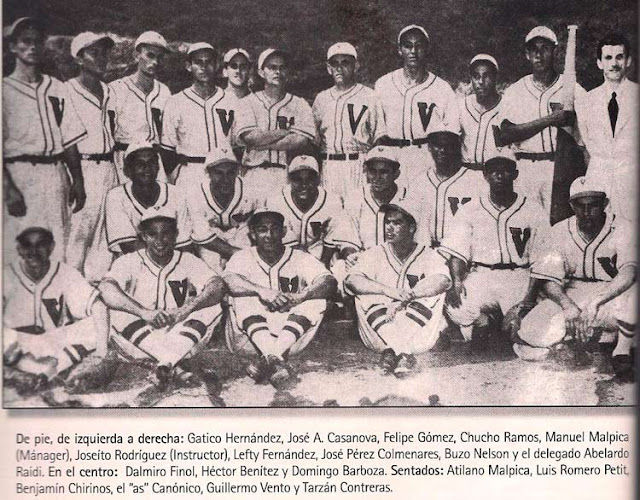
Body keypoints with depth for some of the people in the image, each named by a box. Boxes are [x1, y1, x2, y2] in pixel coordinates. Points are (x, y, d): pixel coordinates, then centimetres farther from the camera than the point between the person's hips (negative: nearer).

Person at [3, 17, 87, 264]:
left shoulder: (58, 88, 14)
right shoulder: (5, 90, 1)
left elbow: (69, 139, 13)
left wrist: (78, 180, 4)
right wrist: (9, 189, -16)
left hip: (56, 174, 4)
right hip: (20, 175, -4)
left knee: (58, 250, 2)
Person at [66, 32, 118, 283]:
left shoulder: (108, 91, 15)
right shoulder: (68, 91, -6)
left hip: (109, 166, 7)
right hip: (83, 167, -7)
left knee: (106, 233, 9)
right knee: (78, 231, -7)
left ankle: (100, 284, 17)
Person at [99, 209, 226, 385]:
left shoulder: (188, 261, 5)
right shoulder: (129, 262, 0)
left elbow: (218, 286, -13)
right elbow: (105, 288, -21)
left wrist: (186, 309, -32)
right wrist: (144, 312, -36)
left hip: (181, 342, 1)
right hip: (140, 344, -1)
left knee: (211, 309, -19)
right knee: (119, 312, -26)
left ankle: (167, 361, -38)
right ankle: (174, 365, -37)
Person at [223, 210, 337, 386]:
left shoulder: (300, 258, 4)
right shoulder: (243, 257, 3)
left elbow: (329, 282, -15)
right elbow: (229, 280, -20)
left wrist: (300, 297, -36)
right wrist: (262, 291, -39)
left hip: (292, 337, 1)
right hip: (249, 339, 0)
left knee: (316, 299, -20)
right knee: (244, 295, -24)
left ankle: (270, 359, -38)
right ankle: (275, 361, -43)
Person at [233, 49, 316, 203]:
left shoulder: (300, 105, 12)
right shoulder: (248, 102, 12)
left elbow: (303, 141, -3)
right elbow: (248, 136, -5)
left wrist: (262, 141, -6)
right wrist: (288, 132, -2)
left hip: (290, 177, 1)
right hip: (255, 177, 0)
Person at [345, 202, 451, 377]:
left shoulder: (428, 255, 4)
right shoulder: (375, 254, 7)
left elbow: (444, 280, -19)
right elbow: (351, 280, -13)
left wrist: (402, 300, -28)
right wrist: (390, 291, -29)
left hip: (418, 333, -1)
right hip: (379, 332, 1)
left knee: (433, 294, -21)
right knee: (365, 295, -20)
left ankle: (394, 350, -35)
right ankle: (401, 351, -39)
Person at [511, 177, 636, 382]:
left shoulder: (621, 231, -12)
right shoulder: (561, 232, -2)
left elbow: (629, 272, -30)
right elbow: (548, 280, -9)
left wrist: (595, 302, -43)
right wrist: (568, 306, -30)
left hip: (611, 296, -3)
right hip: (571, 296, 3)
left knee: (633, 294, -40)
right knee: (532, 343, -20)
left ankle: (622, 352, -13)